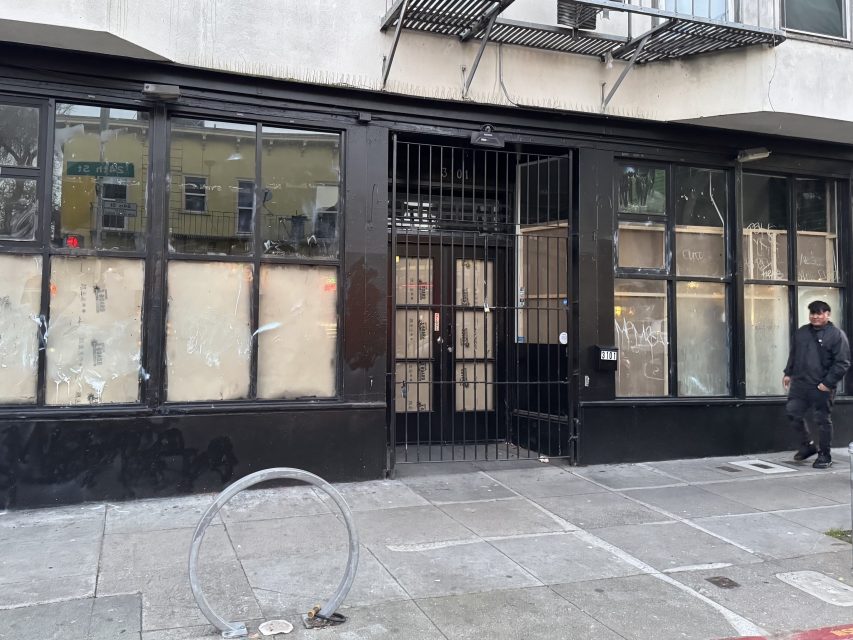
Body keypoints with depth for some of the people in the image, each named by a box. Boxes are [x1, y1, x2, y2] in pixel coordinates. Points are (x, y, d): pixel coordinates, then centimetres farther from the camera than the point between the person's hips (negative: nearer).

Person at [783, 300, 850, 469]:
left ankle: (824, 456, 17)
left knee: (822, 420, 3)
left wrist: (828, 383, -16)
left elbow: (842, 363, -11)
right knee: (792, 412, 5)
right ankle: (807, 445, 25)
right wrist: (788, 373, 14)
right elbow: (793, 355, 22)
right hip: (800, 384, 6)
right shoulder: (801, 332, 11)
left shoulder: (837, 335, -7)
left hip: (822, 387, -6)